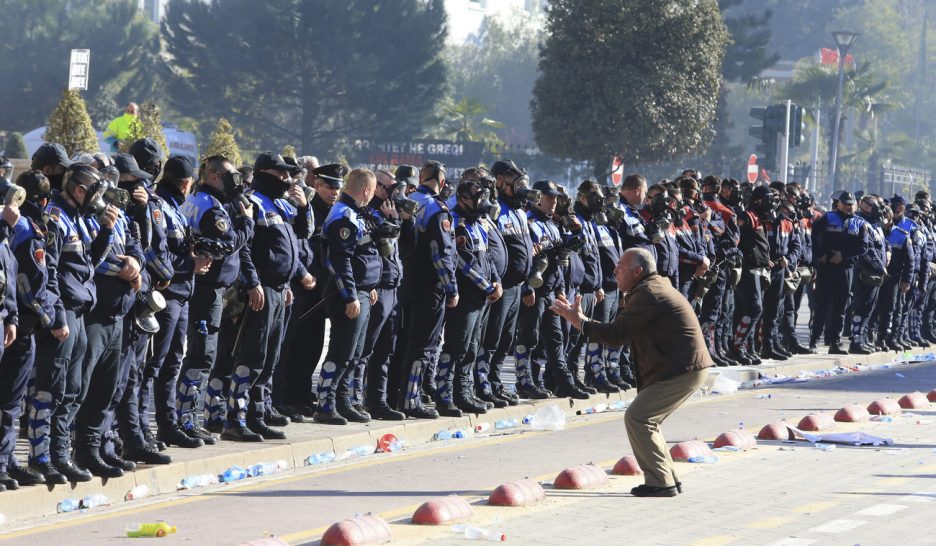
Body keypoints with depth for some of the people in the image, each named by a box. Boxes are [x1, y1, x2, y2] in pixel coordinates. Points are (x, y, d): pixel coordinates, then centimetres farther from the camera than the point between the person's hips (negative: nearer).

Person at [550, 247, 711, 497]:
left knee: (637, 418, -11)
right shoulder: (656, 287, 19)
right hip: (685, 367, 11)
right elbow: (623, 327, 20)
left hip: (682, 370, -11)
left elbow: (616, 335, -17)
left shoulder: (647, 294, -14)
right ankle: (668, 479, 17)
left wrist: (579, 321, -7)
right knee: (645, 419, 15)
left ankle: (660, 483, -10)